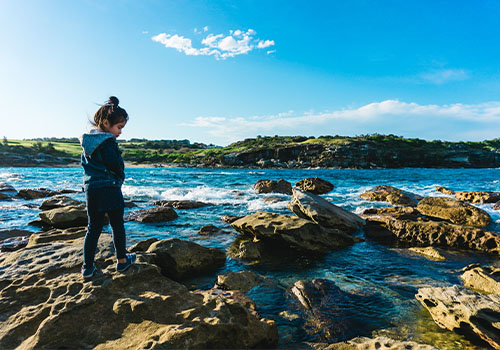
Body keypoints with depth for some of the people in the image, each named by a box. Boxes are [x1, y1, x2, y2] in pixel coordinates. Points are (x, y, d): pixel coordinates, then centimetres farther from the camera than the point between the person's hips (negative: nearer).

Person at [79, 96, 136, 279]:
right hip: (110, 189, -7)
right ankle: (122, 260, 20)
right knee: (117, 225, 9)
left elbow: (85, 163, 17)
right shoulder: (108, 142, -16)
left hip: (91, 189, 7)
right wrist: (120, 176, 0)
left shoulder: (87, 141, 11)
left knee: (93, 228, 12)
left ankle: (88, 267, 16)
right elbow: (115, 165, -19)